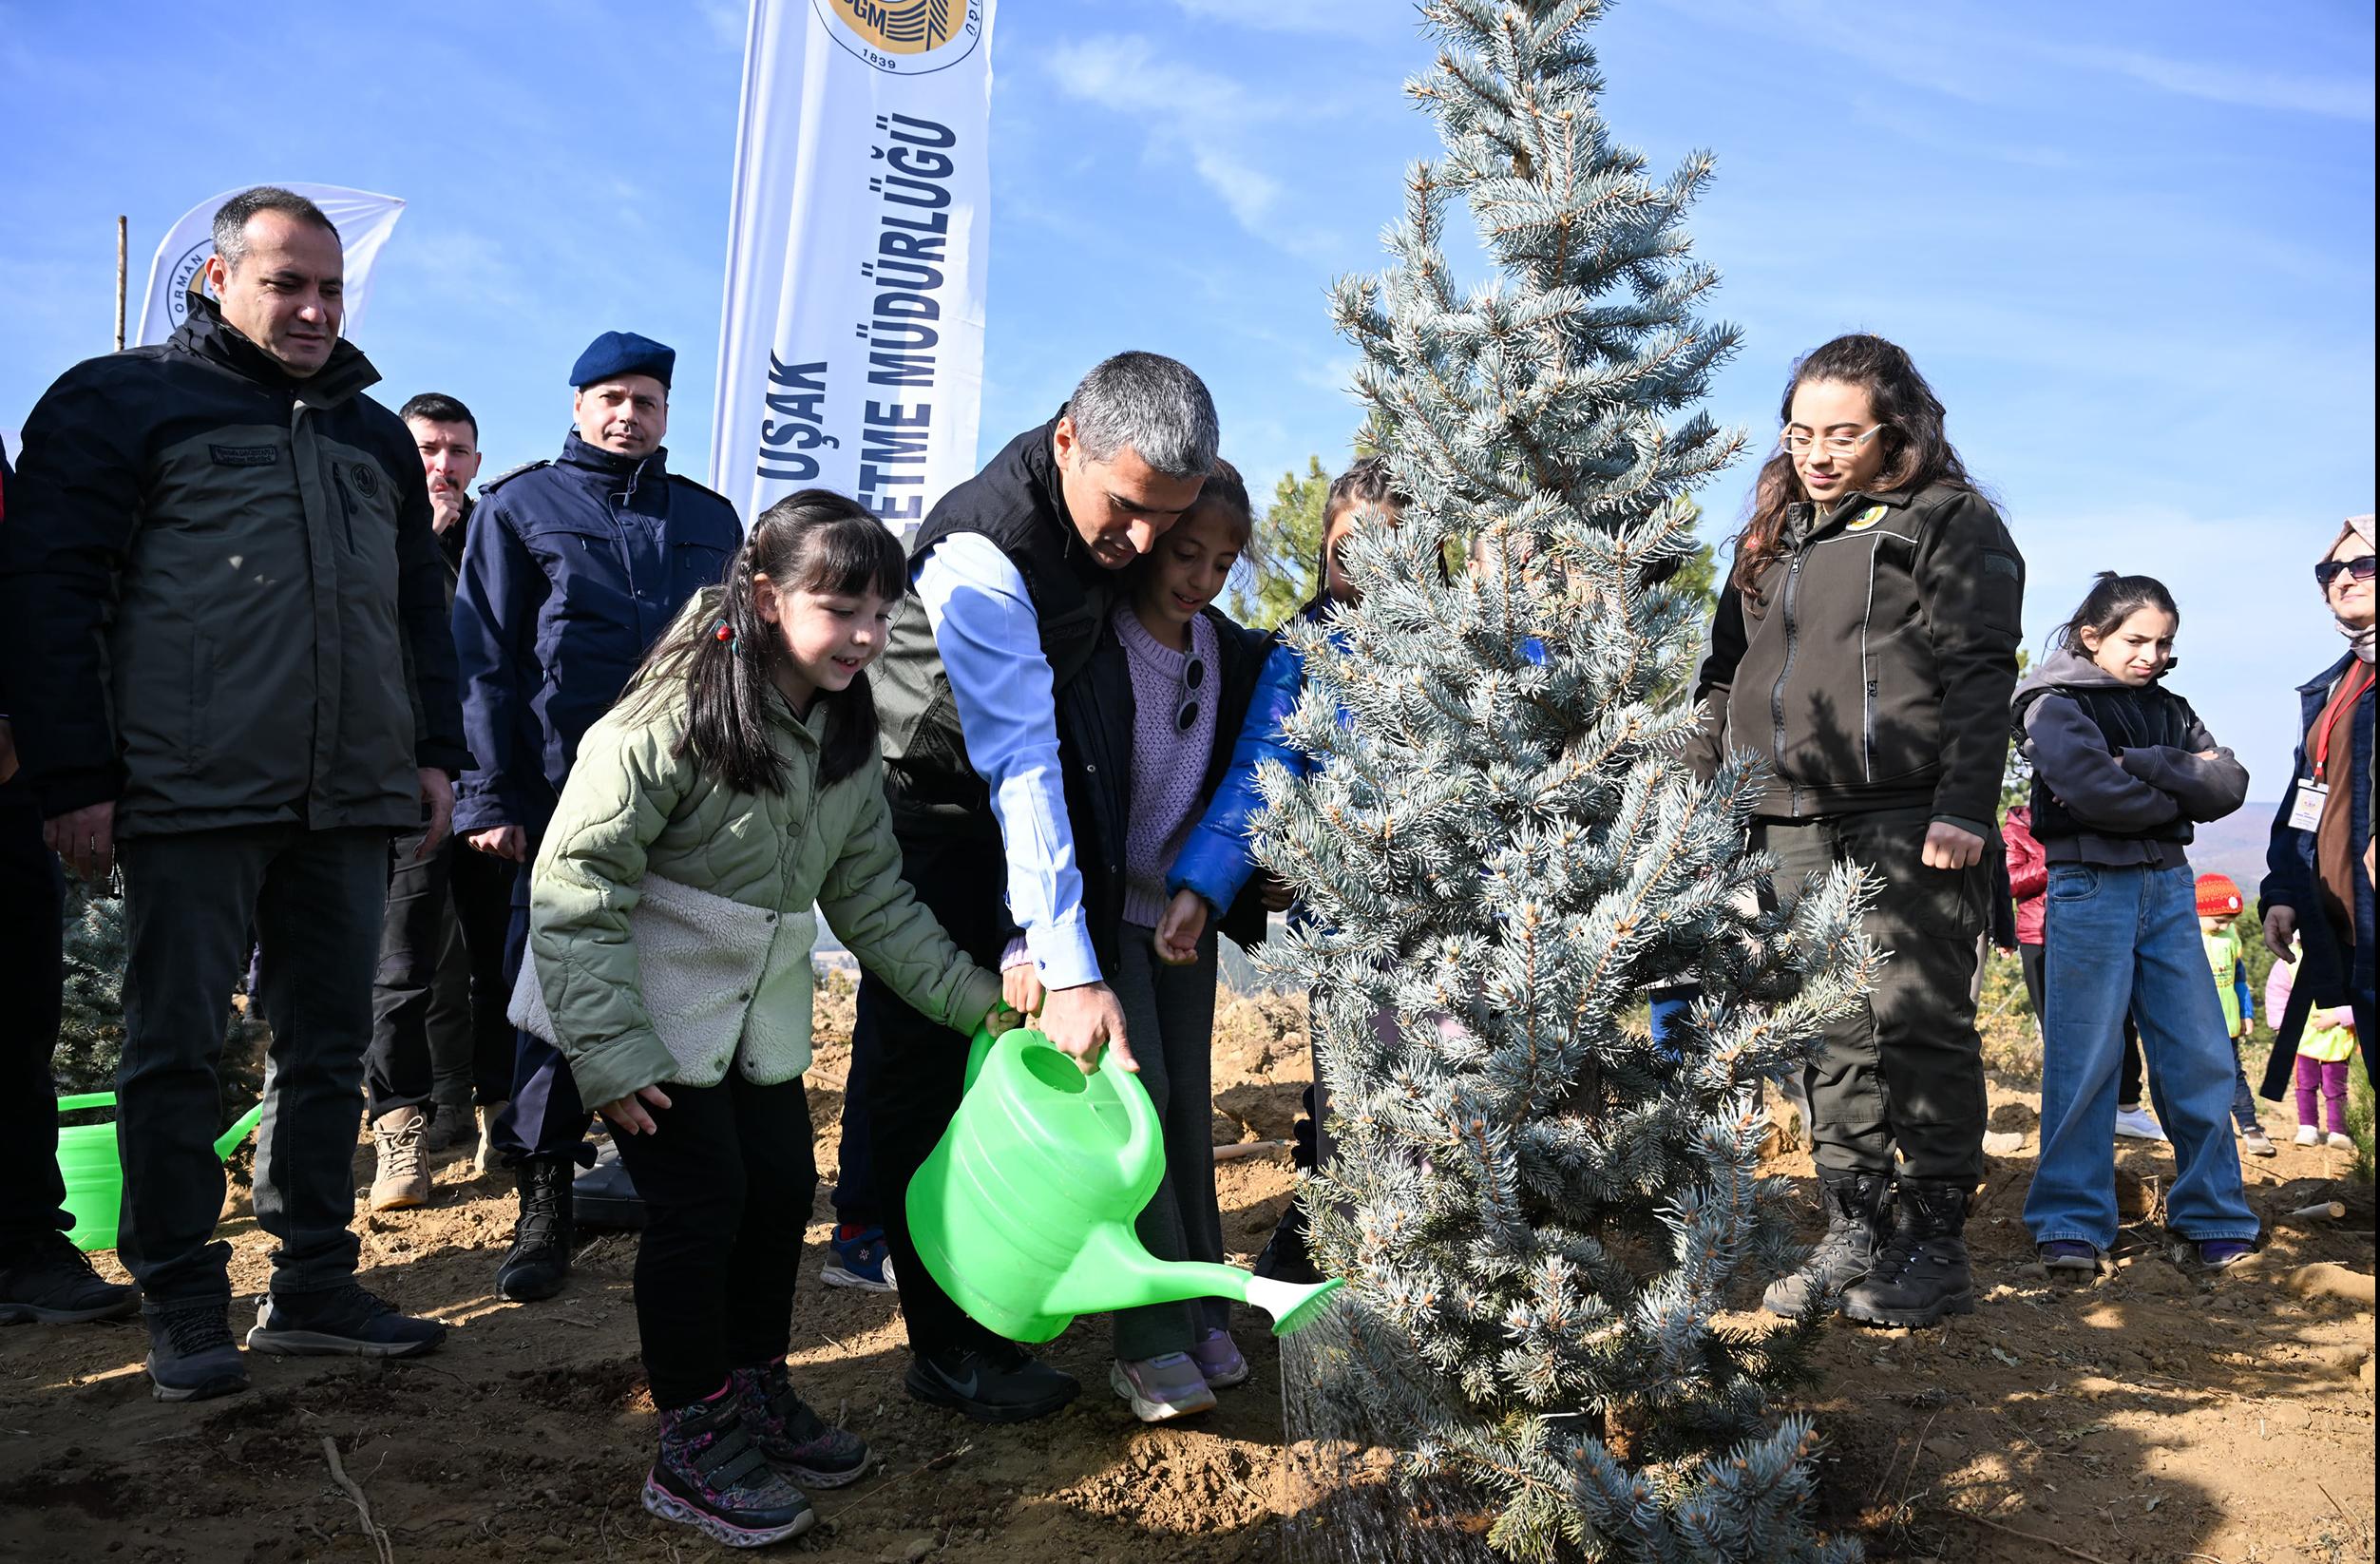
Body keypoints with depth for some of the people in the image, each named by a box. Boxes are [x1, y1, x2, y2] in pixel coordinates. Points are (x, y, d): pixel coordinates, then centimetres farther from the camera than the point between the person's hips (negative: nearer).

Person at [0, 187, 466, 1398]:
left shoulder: (373, 433, 20)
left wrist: (436, 751, 12)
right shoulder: (122, 401, 4)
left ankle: (313, 1288, 19)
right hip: (190, 798, -5)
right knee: (176, 1052, 2)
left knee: (328, 1046, 9)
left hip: (349, 802, 5)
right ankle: (183, 1310, 12)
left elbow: (422, 605, 22)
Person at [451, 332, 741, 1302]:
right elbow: (484, 659, 2)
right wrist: (492, 797, -6)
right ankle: (544, 1200, 8)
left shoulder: (708, 519, 16)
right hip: (564, 795, -3)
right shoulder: (519, 507, 8)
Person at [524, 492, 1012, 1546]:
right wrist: (607, 1052, -24)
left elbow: (870, 895, 5)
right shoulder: (674, 717, -23)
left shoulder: (848, 736, 0)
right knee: (701, 1203, -6)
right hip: (653, 1002, -7)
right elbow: (574, 884, -22)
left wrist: (971, 994, -3)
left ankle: (756, 1392, 31)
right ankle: (693, 1443, 12)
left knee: (784, 1186, 9)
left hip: (762, 1005, 7)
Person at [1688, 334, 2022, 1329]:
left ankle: (1935, 1244, 7)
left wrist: (1963, 806, -16)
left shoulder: (1950, 520, 2)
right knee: (1830, 1032, 7)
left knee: (1917, 1022, -4)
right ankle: (1854, 1234, 15)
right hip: (1794, 823, 6)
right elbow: (1726, 673, 24)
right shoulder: (1774, 535, 21)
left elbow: (1980, 673, -7)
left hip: (1909, 817, -6)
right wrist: (1696, 789, 14)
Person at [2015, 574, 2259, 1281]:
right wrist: (2179, 790, -3)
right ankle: (2072, 1226, 3)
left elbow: (2230, 785, 1)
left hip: (2169, 888, 5)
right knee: (2083, 1063, -4)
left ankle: (2213, 1219, 14)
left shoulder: (2169, 710, 17)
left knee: (2202, 1059, 3)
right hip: (2092, 887, -5)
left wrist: (2140, 766, -12)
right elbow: (2095, 791, -17)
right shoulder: (2056, 704, 0)